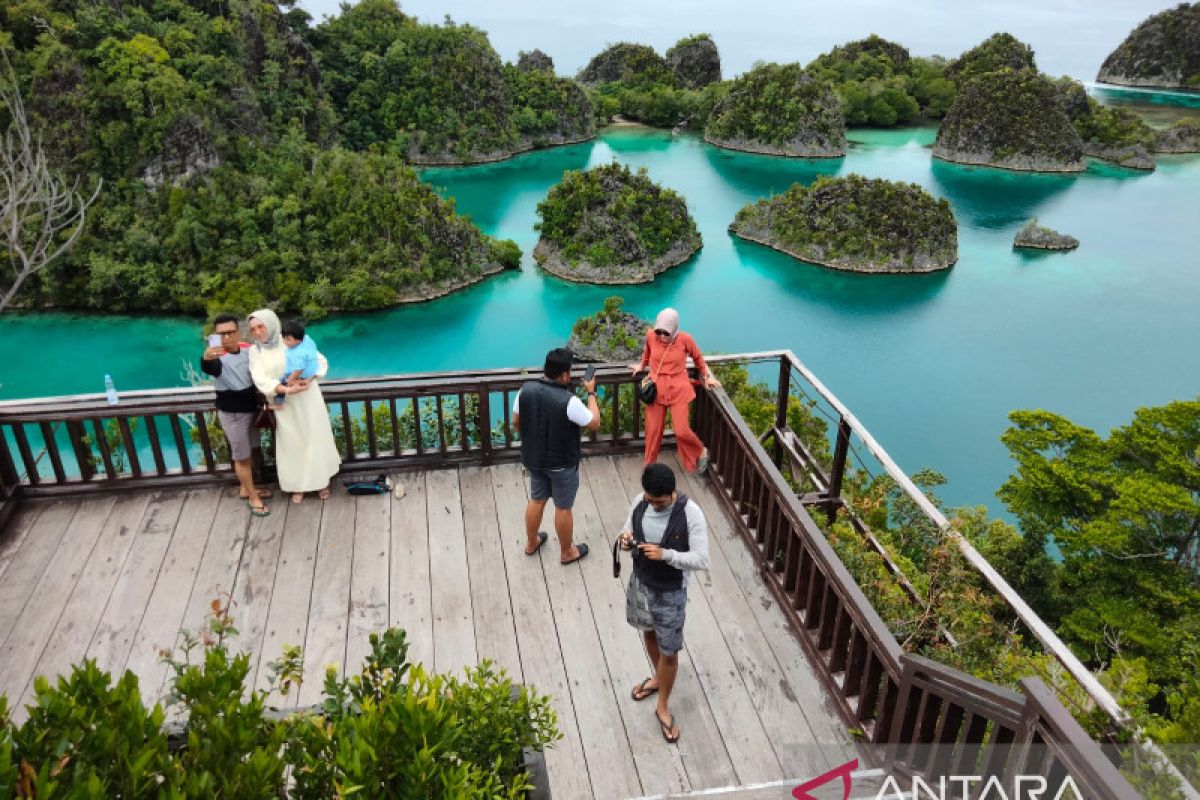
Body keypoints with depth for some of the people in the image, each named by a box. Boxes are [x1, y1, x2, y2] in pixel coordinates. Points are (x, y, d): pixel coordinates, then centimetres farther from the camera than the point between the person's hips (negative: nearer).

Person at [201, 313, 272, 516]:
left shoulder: (248, 349, -7)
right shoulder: (217, 356, -27)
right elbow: (208, 368, -52)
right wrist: (206, 359, -74)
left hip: (250, 408, 6)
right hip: (231, 413, -6)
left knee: (249, 452, 21)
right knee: (242, 457, 6)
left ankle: (245, 488, 39)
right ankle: (253, 497, 19)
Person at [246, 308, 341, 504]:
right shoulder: (255, 351, -3)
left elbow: (321, 361, -3)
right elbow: (261, 380, -15)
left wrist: (309, 379, -22)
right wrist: (288, 390, -29)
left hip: (308, 401, -1)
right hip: (285, 406, 1)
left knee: (315, 440, 8)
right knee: (292, 444, 8)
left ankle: (322, 481, 26)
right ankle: (299, 485, 24)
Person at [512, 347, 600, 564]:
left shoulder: (526, 389, -12)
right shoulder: (568, 401, -29)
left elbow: (516, 421, 2)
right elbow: (594, 423, -15)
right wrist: (591, 393, -5)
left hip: (533, 458, 5)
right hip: (562, 463, -5)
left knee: (536, 500, 25)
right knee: (563, 507, 14)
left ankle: (531, 543, 44)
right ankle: (567, 552, 33)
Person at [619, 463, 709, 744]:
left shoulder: (691, 513, -27)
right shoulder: (639, 501, -12)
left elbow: (701, 560, -24)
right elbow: (628, 530, 4)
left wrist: (665, 554, -36)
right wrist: (626, 539, -20)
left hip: (670, 593, -5)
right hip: (640, 583, 5)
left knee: (669, 652, 10)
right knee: (649, 633, 27)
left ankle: (663, 707, 32)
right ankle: (658, 677, 55)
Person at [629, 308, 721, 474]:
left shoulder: (685, 339, -15)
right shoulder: (650, 335, -9)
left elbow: (698, 358, 5)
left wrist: (707, 376, 10)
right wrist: (642, 366, 29)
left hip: (678, 389, -2)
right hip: (656, 388, 2)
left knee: (681, 431, -5)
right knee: (653, 430, 7)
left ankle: (701, 452, 25)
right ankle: (649, 465, 27)